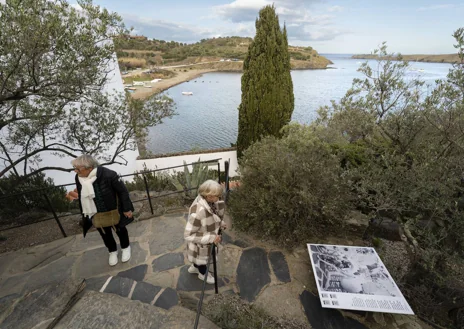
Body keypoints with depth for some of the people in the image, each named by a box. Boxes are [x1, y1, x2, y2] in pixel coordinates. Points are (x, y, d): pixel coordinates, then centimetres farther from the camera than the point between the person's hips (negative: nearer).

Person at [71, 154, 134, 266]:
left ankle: (125, 248, 49)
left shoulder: (108, 175, -31)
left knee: (120, 230, 20)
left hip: (112, 211, -4)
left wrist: (127, 208, -15)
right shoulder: (78, 177, -12)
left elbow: (122, 191, -20)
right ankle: (112, 251, 51)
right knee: (105, 234, 24)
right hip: (95, 214, 5)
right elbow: (82, 196, 4)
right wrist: (84, 214, 11)